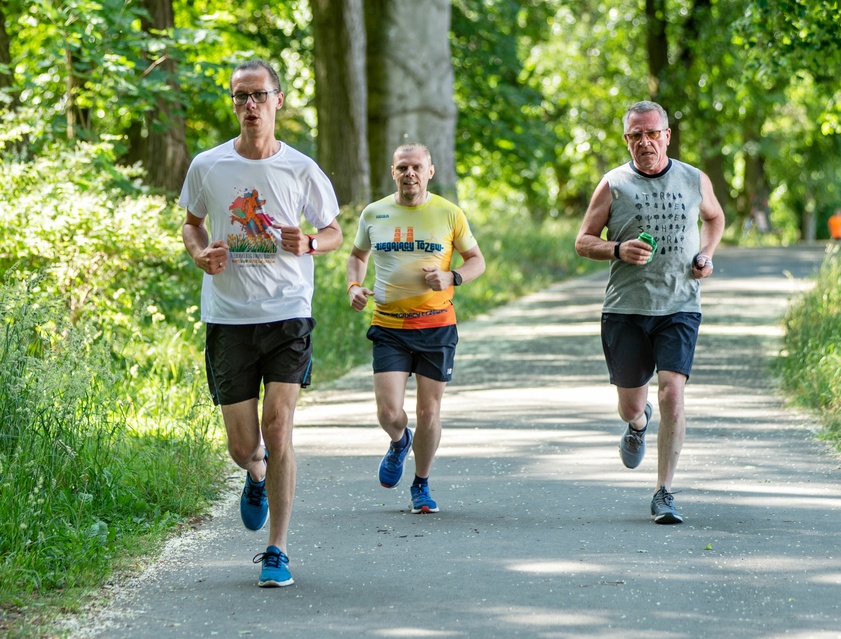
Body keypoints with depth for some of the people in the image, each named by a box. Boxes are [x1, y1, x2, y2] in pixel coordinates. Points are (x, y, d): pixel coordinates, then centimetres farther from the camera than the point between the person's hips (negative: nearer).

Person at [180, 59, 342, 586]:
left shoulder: (302, 170, -1)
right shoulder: (206, 167, 2)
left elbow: (334, 232, 10)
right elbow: (193, 222, 19)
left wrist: (307, 243, -13)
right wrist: (201, 253, -4)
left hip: (288, 313, -1)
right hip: (228, 319, 2)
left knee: (278, 426, -13)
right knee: (243, 447, 2)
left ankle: (278, 551, -3)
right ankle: (258, 477, 41)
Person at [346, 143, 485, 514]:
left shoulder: (448, 214, 0)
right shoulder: (373, 214, 4)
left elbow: (476, 260, 9)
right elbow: (358, 255, 21)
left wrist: (451, 278, -11)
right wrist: (354, 286, 1)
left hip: (437, 326, 0)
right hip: (389, 327, 0)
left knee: (428, 412, 3)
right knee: (389, 411, -10)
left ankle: (421, 486, 24)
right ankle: (399, 443, 28)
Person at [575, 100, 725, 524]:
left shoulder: (695, 181, 6)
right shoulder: (614, 185, 0)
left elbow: (714, 217, 26)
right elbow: (583, 241, 4)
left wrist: (706, 255, 7)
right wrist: (617, 250, -16)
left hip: (680, 307, 0)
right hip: (625, 309, 0)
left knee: (672, 393, -16)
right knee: (630, 404, 8)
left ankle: (664, 493, -9)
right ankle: (638, 425, 49)